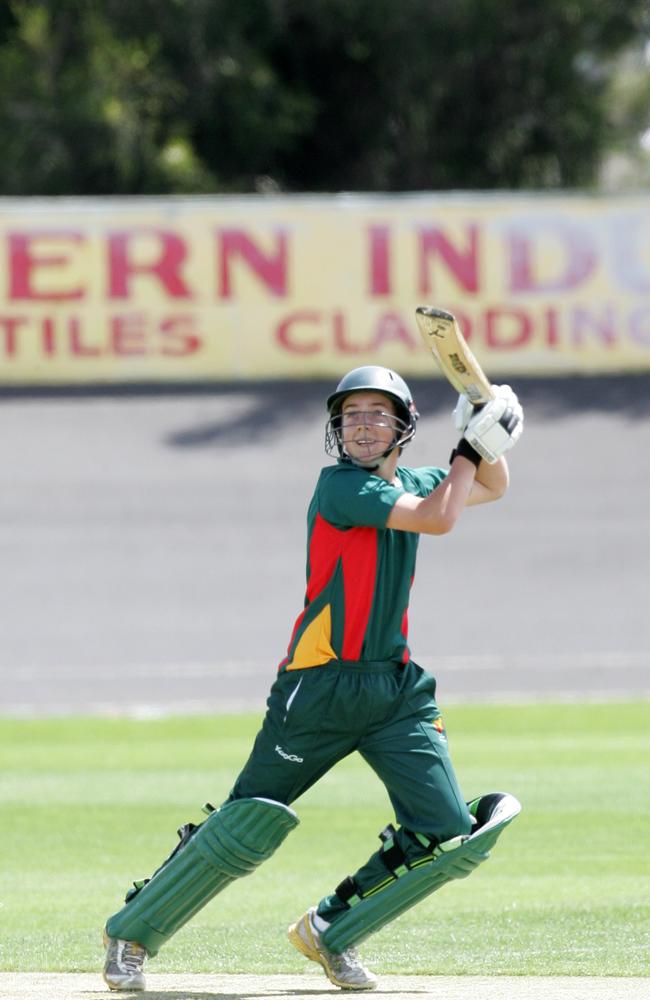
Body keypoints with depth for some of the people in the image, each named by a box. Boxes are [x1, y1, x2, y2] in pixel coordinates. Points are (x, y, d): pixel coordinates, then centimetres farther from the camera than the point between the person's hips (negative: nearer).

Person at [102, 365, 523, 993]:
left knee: (449, 837, -6)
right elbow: (437, 519, -20)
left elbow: (493, 488, 29)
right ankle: (130, 934, 9)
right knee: (250, 824, -7)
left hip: (396, 688, 6)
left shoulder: (409, 483, 11)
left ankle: (329, 933, 11)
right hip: (320, 685, -6)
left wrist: (488, 442, 8)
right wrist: (473, 444, -9)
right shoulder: (339, 484, -11)